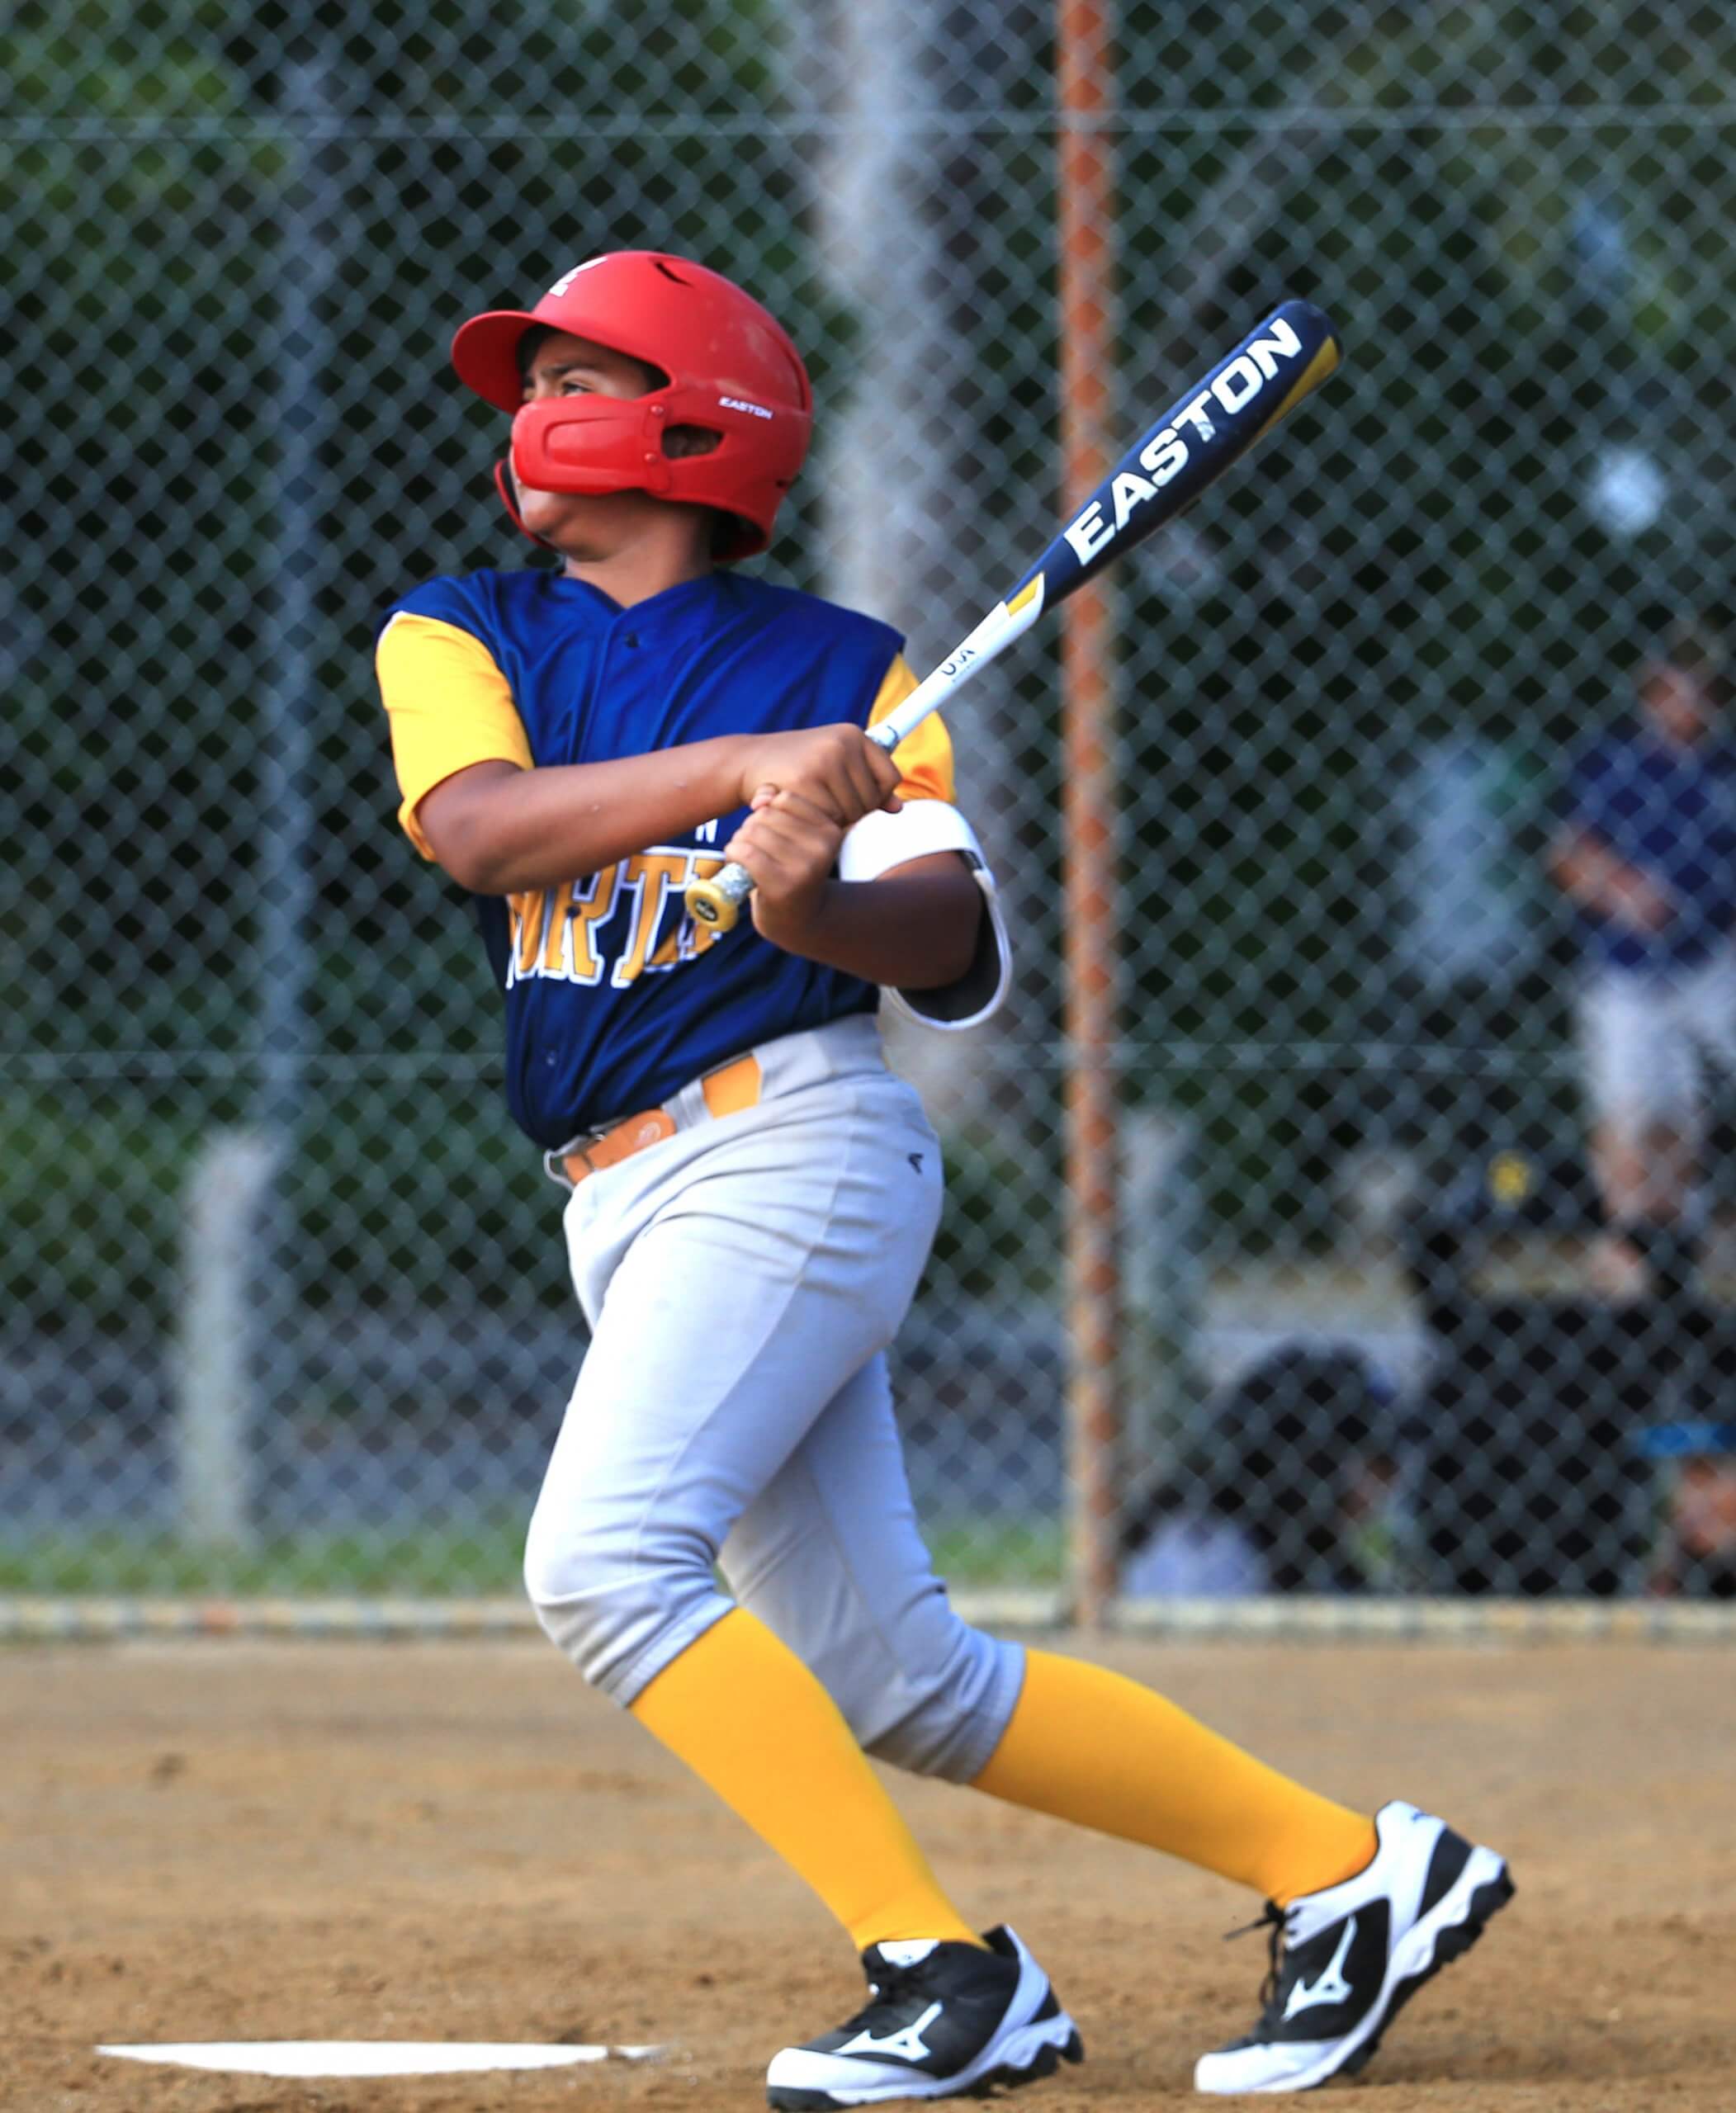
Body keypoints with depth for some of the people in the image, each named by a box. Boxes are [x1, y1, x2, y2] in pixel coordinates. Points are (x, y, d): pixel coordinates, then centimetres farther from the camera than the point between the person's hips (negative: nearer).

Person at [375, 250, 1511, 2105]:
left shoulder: (842, 668, 3)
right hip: (630, 1209, 5)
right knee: (898, 1683, 4)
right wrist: (747, 769, -23)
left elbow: (954, 944, -8)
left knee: (605, 1557, -25)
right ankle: (1348, 1872, 13)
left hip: (793, 1138, -5)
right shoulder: (454, 636, 12)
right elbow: (477, 825, -10)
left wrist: (819, 903, -30)